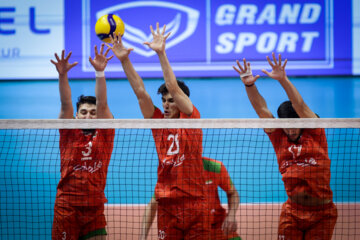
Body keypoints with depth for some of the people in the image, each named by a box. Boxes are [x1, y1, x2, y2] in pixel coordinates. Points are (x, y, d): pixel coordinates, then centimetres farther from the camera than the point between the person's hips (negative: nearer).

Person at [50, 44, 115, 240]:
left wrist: (100, 72, -17)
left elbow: (102, 104, -5)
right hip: (66, 207, -1)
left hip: (95, 209, 1)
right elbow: (66, 105, -6)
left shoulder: (104, 134, 8)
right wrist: (62, 75, -20)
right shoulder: (69, 134, 7)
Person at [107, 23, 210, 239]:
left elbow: (174, 87, -9)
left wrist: (161, 53, -15)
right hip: (167, 205, 3)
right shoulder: (158, 123, 10)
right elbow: (140, 92, 5)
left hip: (194, 203, -3)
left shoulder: (191, 120, 1)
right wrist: (124, 60, -1)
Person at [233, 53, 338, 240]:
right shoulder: (279, 138, 5)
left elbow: (300, 106, -14)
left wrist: (283, 80, -27)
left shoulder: (315, 133, -1)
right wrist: (249, 85, -17)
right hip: (292, 212, 2)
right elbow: (262, 110, -4)